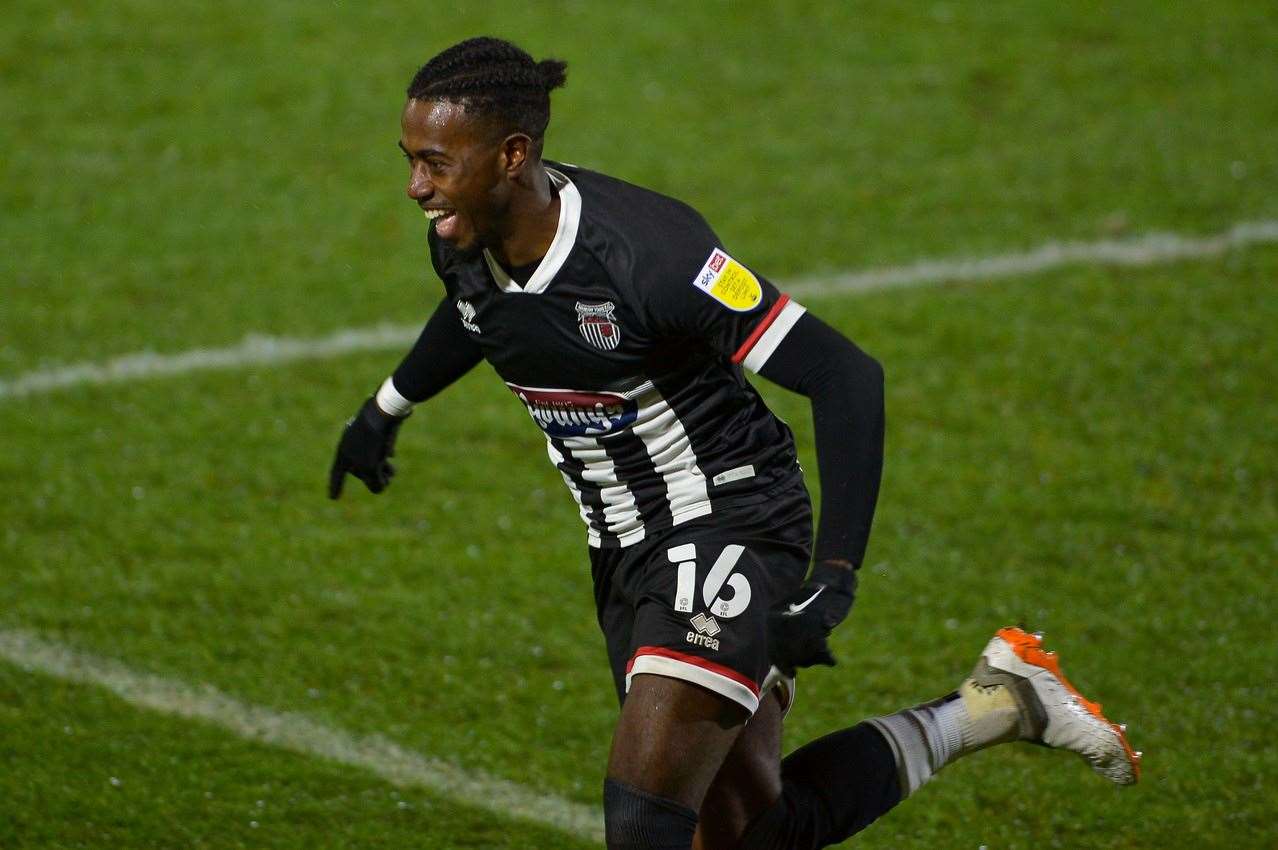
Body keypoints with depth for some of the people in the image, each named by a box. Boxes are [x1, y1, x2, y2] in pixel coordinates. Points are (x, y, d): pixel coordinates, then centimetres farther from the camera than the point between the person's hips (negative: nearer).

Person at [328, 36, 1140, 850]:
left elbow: (847, 376, -26)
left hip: (729, 534, -8)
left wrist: (836, 576, -29)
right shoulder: (463, 244, -6)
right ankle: (995, 705, 28)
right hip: (627, 555, 8)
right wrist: (386, 409, 36)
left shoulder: (646, 254, -29)